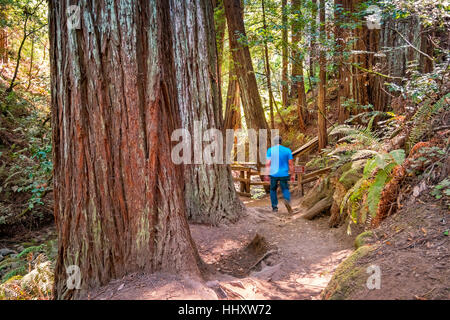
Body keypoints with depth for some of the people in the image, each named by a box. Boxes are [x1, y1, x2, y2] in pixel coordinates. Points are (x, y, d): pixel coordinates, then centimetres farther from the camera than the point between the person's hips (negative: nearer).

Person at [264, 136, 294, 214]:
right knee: (285, 189, 12)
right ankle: (287, 199, -18)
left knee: (273, 189, 16)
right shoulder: (287, 150, 1)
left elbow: (268, 163, -7)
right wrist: (292, 174, 6)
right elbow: (291, 164, -1)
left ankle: (275, 207, 16)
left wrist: (267, 175, -5)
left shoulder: (270, 150, -1)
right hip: (284, 174, 0)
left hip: (273, 174, 0)